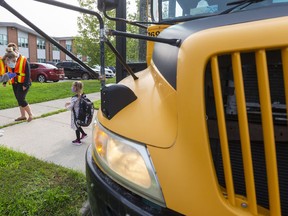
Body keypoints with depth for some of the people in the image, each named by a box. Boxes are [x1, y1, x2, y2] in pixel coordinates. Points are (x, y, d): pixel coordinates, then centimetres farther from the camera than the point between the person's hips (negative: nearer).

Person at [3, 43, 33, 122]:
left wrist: (25, 84, -17)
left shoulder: (24, 60, -13)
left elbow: (28, 74, -14)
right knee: (19, 100, 10)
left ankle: (30, 114, 2)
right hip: (15, 83, 6)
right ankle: (23, 116, 21)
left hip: (23, 83, -6)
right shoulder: (8, 61, 3)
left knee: (21, 99, -12)